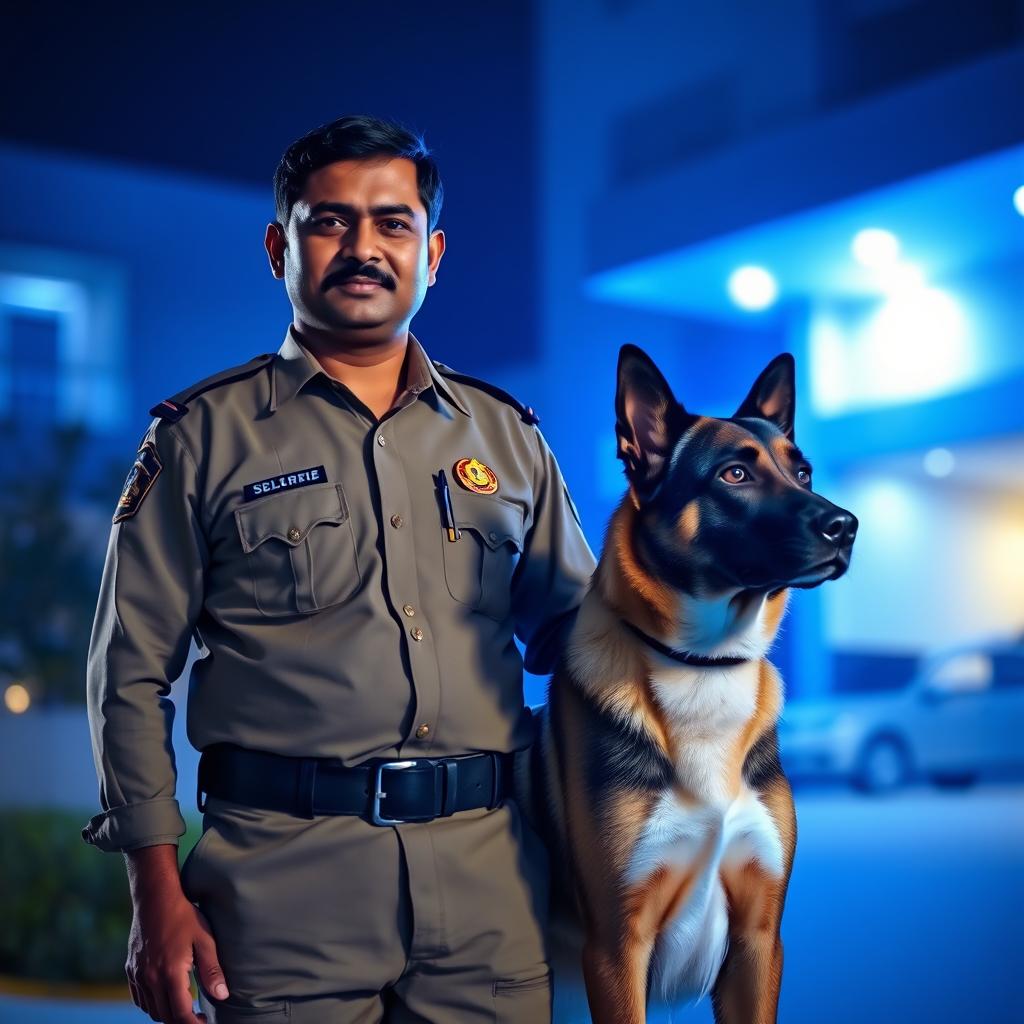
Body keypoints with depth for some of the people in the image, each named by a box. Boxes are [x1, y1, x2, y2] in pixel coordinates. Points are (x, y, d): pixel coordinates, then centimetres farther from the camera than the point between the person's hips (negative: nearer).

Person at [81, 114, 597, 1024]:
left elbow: (570, 631, 18)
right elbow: (132, 674, 1)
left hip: (491, 875, 3)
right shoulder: (203, 434, 3)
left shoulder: (507, 435, 13)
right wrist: (158, 892, -5)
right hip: (285, 870, -2)